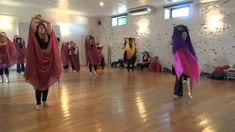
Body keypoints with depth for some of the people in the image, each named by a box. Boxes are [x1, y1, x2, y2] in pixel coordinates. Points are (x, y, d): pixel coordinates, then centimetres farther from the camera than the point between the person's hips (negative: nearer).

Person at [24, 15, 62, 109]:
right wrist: (36, 19, 14)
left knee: (47, 83, 11)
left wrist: (40, 18, 13)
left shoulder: (48, 36, 5)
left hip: (48, 62, 3)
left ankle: (44, 101, 26)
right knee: (38, 83, 2)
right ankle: (38, 103, 12)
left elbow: (49, 23, 2)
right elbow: (32, 22, -5)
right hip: (38, 62, -3)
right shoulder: (35, 36, 0)